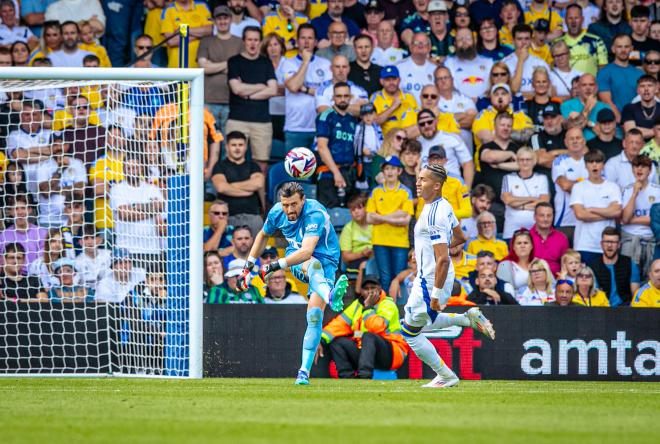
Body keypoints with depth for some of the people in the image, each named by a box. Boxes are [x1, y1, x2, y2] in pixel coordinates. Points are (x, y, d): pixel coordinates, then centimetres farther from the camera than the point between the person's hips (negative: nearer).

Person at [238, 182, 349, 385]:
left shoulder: (315, 214, -27)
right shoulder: (277, 213, -7)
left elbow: (307, 251, -39)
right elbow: (263, 235, 16)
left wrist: (275, 265, -45)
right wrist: (248, 266, 16)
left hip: (325, 261, -3)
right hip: (297, 261, 3)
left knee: (315, 315, -20)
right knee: (313, 266, -36)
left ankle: (304, 371, -16)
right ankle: (330, 296, -72)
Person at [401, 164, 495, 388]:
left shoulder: (433, 216, -26)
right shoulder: (444, 206, 5)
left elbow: (443, 259, -29)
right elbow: (459, 237, 21)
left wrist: (436, 294, -27)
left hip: (431, 280, -10)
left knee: (410, 332, 4)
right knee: (420, 322, 28)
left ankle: (446, 376, 11)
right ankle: (469, 319, 19)